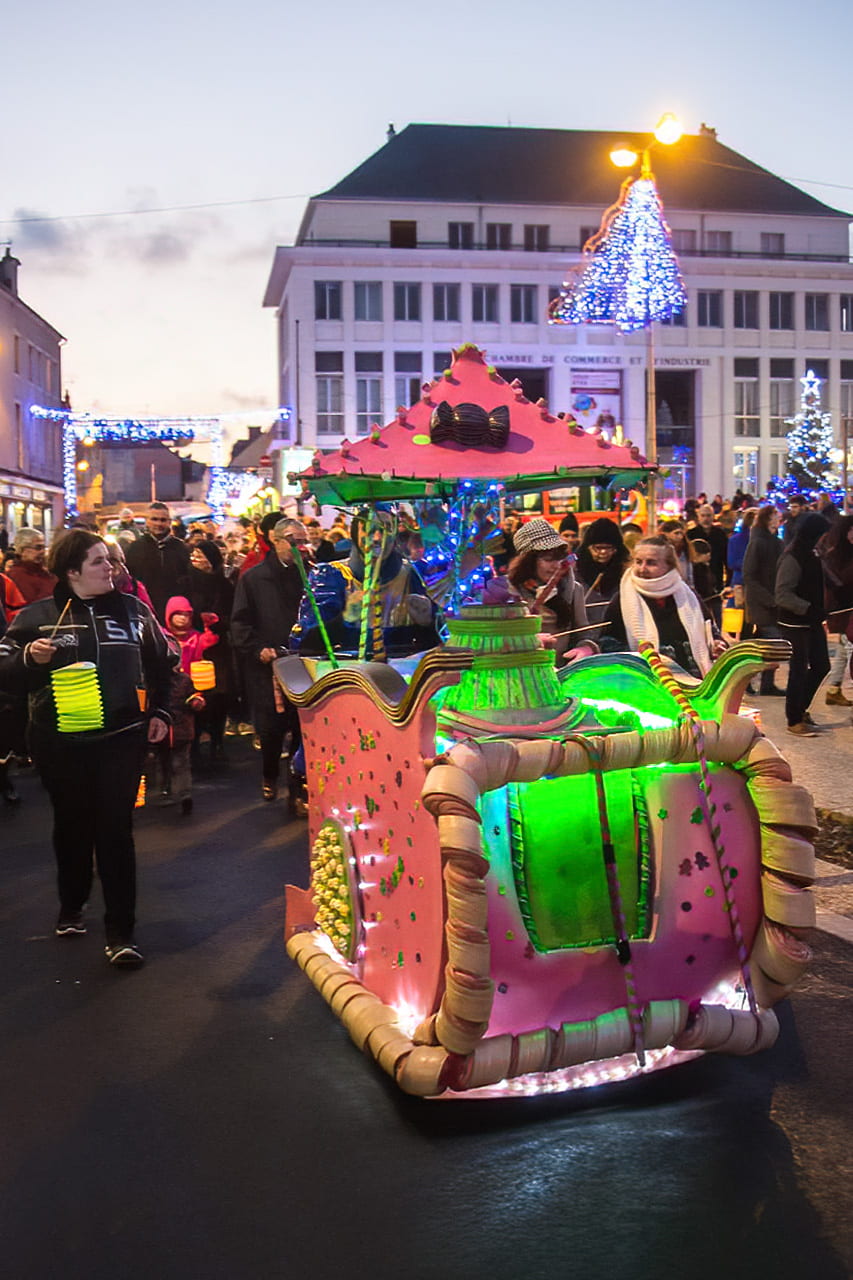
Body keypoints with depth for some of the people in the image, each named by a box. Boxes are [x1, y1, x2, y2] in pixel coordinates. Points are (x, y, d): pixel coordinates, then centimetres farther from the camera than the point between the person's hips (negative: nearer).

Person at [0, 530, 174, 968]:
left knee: (116, 829, -2)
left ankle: (120, 931, 4)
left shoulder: (132, 609, 4)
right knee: (72, 824, 15)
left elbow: (160, 662, 16)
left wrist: (159, 711, 10)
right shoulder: (37, 616, -2)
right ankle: (71, 907, 38)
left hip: (121, 739, 0)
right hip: (61, 742, 0)